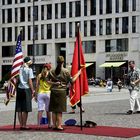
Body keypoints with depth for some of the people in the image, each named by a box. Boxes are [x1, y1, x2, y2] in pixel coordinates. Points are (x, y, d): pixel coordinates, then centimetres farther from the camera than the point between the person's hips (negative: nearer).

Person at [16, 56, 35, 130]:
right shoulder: (29, 69, -4)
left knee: (19, 109, 6)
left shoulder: (20, 69, 9)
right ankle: (24, 125, -1)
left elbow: (17, 80, 4)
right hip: (26, 89, -5)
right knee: (25, 109, -1)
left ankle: (21, 125, 10)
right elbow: (30, 81, -7)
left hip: (19, 89, 5)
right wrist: (32, 91, -2)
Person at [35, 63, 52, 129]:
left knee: (40, 110, -2)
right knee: (48, 110, 9)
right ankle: (49, 124, 17)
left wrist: (36, 95, 7)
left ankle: (39, 125, -10)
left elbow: (37, 86, 2)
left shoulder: (39, 75, 4)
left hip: (40, 93, 1)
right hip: (48, 93, -1)